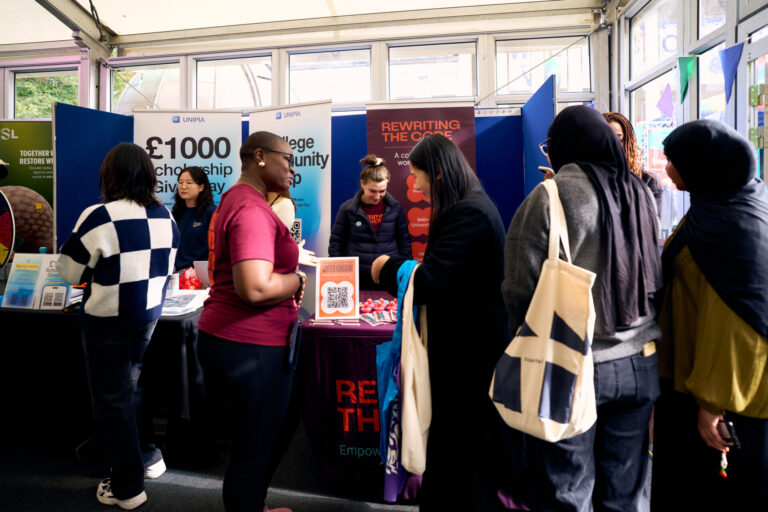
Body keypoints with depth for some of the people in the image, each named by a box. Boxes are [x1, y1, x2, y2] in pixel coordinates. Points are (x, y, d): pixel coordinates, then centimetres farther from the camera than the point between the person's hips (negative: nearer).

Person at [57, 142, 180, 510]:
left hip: (108, 321, -5)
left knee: (112, 400, 9)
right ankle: (148, 457, 37)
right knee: (133, 386, 24)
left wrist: (98, 269, 8)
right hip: (148, 315, 6)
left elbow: (69, 272, -10)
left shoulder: (99, 217, -19)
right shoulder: (165, 216, -1)